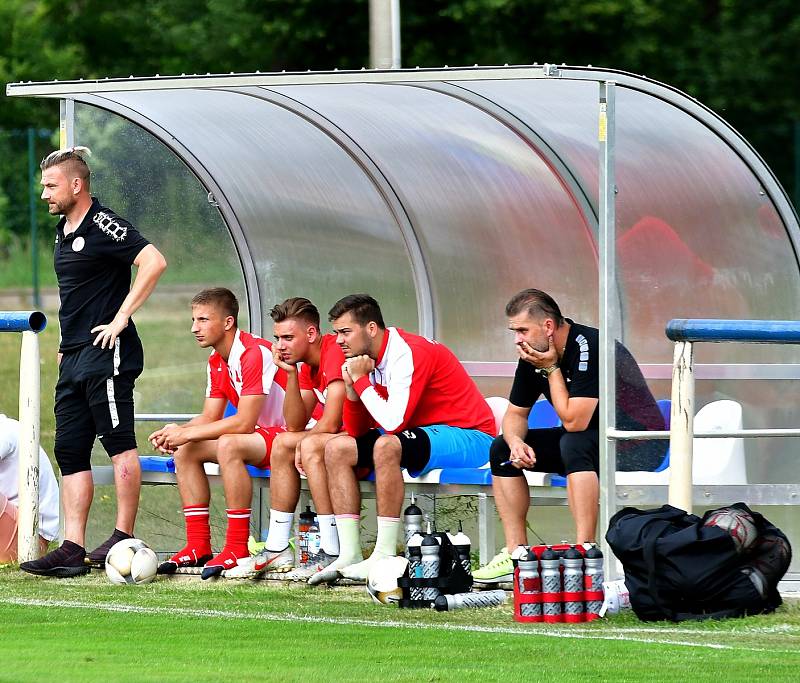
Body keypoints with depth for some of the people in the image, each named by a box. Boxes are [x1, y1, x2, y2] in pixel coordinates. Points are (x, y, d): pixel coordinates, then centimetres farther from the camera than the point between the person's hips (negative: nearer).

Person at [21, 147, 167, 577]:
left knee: (119, 443, -6)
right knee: (70, 451, 5)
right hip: (73, 357, 10)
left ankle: (124, 537, -2)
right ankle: (72, 548, 3)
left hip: (107, 352, -10)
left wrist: (120, 319, -20)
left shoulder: (102, 226, -11)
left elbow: (154, 262, -22)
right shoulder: (63, 231, 17)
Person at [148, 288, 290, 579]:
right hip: (261, 435, 10)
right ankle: (198, 546, -3)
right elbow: (210, 417, 8)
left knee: (228, 445, -34)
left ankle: (237, 548, -30)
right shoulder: (217, 361, 8)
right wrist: (177, 432, -12)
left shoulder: (255, 353, -22)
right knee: (186, 451, 1)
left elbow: (244, 423, -27)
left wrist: (187, 433, -22)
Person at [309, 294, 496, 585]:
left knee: (386, 446, -35)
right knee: (338, 448, 2)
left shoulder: (407, 353, -20)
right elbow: (356, 431, 9)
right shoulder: (370, 358, 7)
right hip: (427, 435, 10)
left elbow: (393, 422, -29)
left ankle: (384, 557, -28)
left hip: (469, 437, -10)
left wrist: (361, 380, -16)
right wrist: (352, 387, -8)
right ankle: (349, 555, -3)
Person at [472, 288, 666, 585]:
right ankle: (516, 554, -2)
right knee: (502, 449, 2)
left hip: (637, 447, -9)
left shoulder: (588, 347, -27)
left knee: (574, 444, -38)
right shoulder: (533, 356, -1)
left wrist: (551, 368, -22)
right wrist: (516, 442, -13)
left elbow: (574, 422, -31)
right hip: (589, 441, 9)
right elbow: (515, 413, 9)